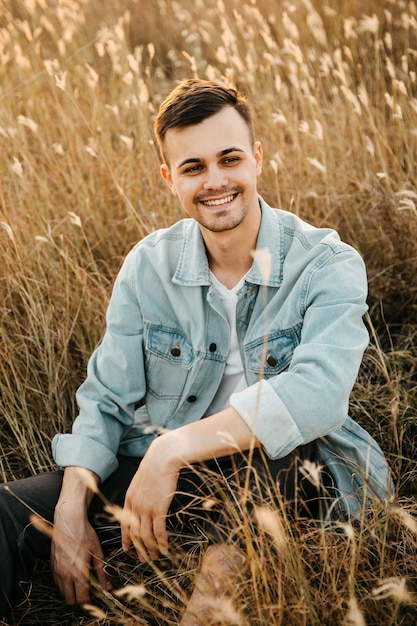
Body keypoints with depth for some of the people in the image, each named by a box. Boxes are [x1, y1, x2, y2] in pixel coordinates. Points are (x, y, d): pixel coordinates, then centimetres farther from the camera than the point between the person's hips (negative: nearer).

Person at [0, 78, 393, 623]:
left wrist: (174, 447, -36)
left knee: (264, 432, -38)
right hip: (163, 471, 3)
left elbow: (320, 393, -30)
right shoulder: (147, 267, -1)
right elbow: (106, 401, 0)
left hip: (295, 474, -2)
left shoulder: (329, 265, -12)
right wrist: (73, 508, -17)